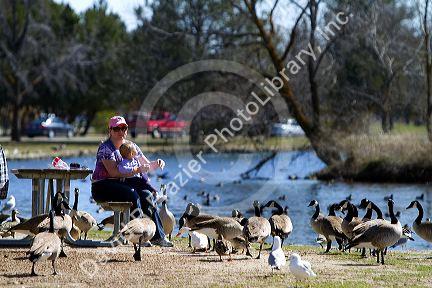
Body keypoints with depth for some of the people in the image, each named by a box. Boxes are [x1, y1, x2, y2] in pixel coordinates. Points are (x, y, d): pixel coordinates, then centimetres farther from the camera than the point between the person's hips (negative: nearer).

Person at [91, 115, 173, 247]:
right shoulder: (105, 148, -11)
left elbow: (147, 164, 21)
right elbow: (113, 172, -22)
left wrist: (156, 163, -2)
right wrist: (136, 170, -25)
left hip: (121, 184, 6)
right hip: (103, 186, -6)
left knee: (146, 194, -20)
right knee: (132, 195, -31)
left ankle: (158, 235, -20)